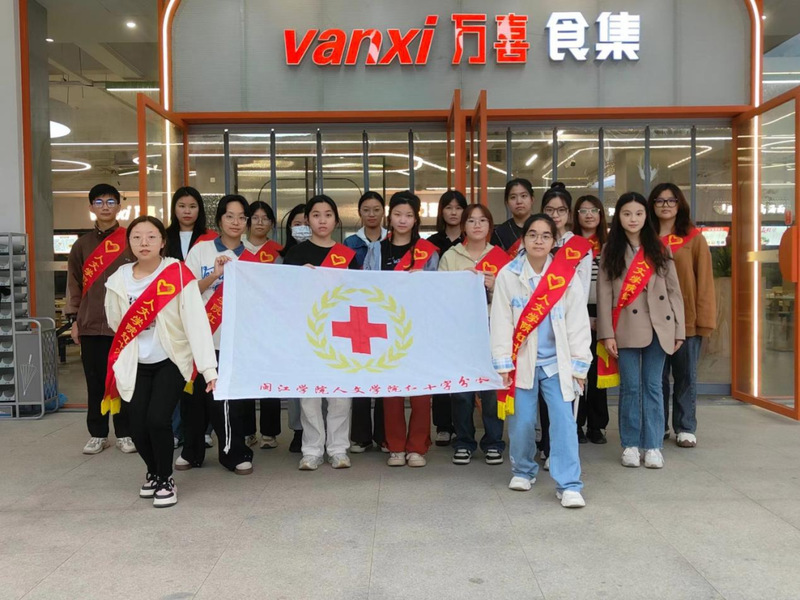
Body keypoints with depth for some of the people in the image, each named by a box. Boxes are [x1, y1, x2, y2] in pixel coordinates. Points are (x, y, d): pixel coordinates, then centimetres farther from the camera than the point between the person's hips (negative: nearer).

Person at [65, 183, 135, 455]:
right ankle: (98, 434, 18)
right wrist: (74, 319, 5)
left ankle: (125, 433, 14)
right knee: (95, 382, 7)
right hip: (91, 325, 2)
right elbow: (74, 284, 10)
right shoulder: (82, 244, 9)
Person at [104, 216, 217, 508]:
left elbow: (196, 321, -22)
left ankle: (166, 479, 9)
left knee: (157, 419, -17)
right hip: (136, 364, 3)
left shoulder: (179, 275, -16)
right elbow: (116, 323, 12)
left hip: (171, 360, -3)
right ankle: (153, 472, 31)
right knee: (138, 427, -1)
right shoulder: (119, 279, -4)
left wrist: (208, 367, -28)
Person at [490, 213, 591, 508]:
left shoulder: (566, 276, -1)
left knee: (563, 423, -7)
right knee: (522, 423, 5)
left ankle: (569, 485, 0)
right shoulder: (508, 275, -3)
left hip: (557, 362, 0)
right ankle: (523, 471, 29)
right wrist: (503, 362, -7)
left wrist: (579, 365, -2)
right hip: (522, 361, 0)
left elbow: (578, 323, 0)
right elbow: (501, 321, -3)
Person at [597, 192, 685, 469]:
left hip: (657, 327, 1)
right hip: (626, 328, -1)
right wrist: (607, 333, -8)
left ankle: (653, 446, 11)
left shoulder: (659, 250, 8)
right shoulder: (610, 252, 5)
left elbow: (674, 290, 7)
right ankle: (630, 445, 12)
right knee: (630, 387, 2)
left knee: (653, 386, 5)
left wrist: (678, 330, 1)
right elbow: (604, 294, 0)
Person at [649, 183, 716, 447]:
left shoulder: (694, 238, 0)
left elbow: (704, 280, -2)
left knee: (686, 376, 8)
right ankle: (658, 426, 22)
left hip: (687, 320, -2)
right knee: (657, 376, 9)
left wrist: (704, 318, -8)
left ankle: (685, 429, 20)